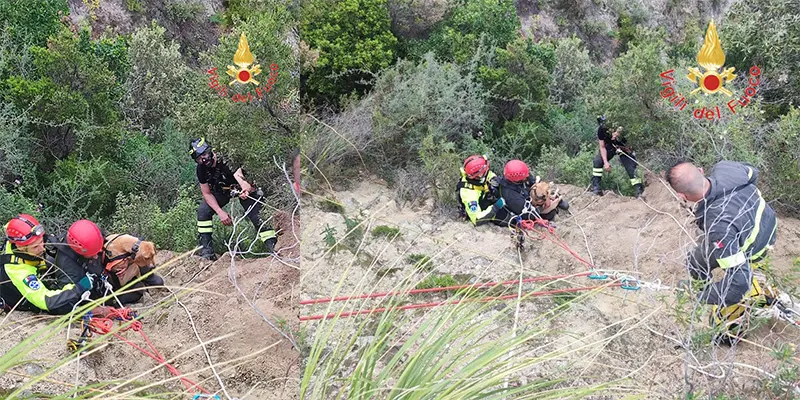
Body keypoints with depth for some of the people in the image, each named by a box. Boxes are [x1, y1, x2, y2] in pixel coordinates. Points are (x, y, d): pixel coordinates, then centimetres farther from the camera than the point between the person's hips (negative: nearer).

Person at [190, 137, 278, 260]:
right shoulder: (201, 169, -20)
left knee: (256, 215, -25)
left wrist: (246, 189, -70)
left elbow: (240, 177, -47)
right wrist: (220, 212, -26)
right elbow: (207, 194, -14)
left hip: (239, 188, -4)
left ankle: (271, 245, -20)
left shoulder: (225, 161, -34)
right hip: (221, 192, 4)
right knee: (203, 211, -17)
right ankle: (206, 249, -11)